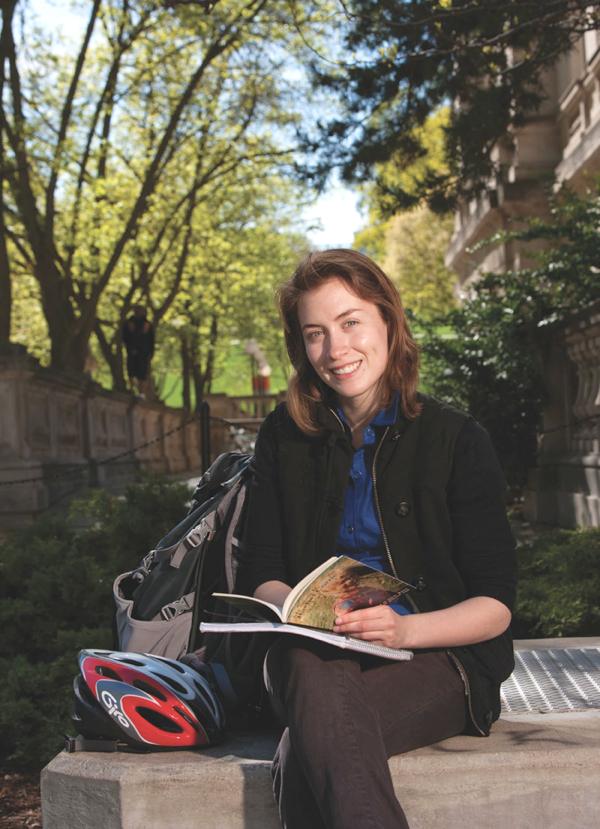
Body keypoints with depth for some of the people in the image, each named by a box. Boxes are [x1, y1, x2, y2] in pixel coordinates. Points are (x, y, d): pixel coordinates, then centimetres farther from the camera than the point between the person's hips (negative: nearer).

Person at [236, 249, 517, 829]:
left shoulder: (457, 439, 0)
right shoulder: (284, 437, 9)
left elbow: (495, 604, -3)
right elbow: (258, 575, 5)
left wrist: (403, 628, -23)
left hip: (436, 657, -2)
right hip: (315, 654, 3)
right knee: (309, 665, -36)